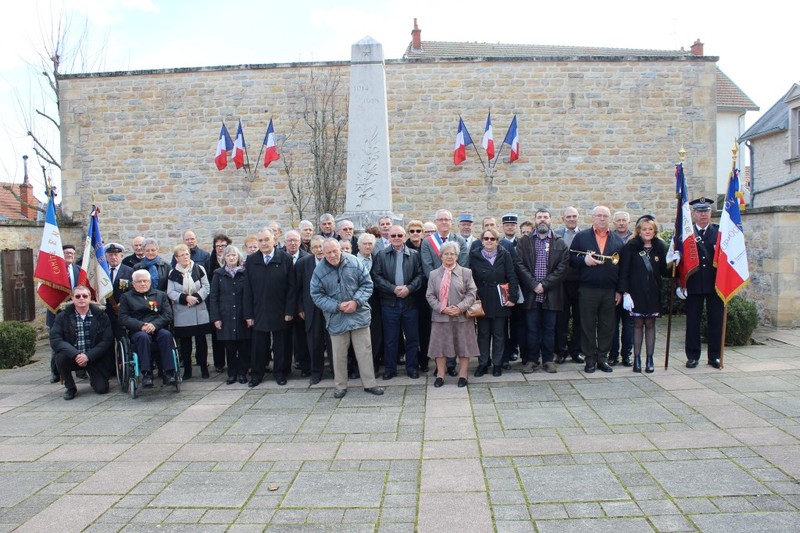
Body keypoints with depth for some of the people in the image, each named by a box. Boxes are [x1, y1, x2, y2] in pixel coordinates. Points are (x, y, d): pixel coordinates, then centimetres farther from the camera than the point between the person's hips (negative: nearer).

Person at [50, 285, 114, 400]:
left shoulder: (101, 315, -2)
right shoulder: (63, 316, -1)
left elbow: (107, 340, -8)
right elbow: (55, 340, -12)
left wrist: (88, 356, -21)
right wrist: (75, 354, -26)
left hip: (95, 359, -1)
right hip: (73, 358, 1)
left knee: (102, 388, -13)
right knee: (60, 358, -30)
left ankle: (92, 377, 25)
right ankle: (70, 388, -4)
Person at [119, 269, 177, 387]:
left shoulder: (160, 294, 20)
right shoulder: (127, 297, 17)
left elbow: (168, 314, 7)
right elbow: (123, 318, 4)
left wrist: (155, 324, -12)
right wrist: (141, 326, -14)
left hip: (158, 329, 1)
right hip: (137, 331, -1)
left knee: (166, 334, -33)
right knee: (143, 337, -36)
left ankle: (168, 373, -34)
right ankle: (146, 374, -37)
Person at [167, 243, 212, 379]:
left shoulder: (199, 269, 1)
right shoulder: (173, 273, 2)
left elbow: (206, 287, 0)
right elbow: (170, 293, -2)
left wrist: (196, 297, -14)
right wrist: (185, 298, -16)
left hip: (200, 313, 0)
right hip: (181, 314, 0)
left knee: (201, 340, 3)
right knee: (184, 342, 5)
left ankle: (204, 367, 12)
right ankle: (187, 370, 15)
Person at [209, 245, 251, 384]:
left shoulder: (245, 273, 2)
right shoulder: (218, 274, 4)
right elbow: (213, 297, 4)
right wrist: (215, 317, -2)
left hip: (242, 316, 0)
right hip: (226, 317, 1)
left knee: (244, 346, 1)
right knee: (229, 347, 4)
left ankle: (242, 373, 14)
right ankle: (232, 374, 16)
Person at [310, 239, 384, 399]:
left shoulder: (354, 262, -8)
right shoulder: (319, 270, -9)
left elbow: (367, 283, -2)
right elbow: (317, 295, -5)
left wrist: (356, 302, -16)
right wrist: (337, 306, -16)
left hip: (359, 315, 0)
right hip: (336, 318, 0)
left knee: (365, 351, 6)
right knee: (339, 354, 10)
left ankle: (369, 383, 17)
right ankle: (340, 385, 25)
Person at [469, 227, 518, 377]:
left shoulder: (505, 255, -1)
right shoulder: (475, 255, 1)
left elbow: (512, 277, -3)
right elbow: (471, 278, 1)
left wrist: (513, 297, -11)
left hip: (500, 301, 0)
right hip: (482, 301, 1)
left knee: (499, 335, 8)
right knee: (483, 334, 8)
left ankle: (497, 364, 18)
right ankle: (483, 363, 18)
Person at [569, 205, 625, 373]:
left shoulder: (617, 240, 10)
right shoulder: (581, 236, 4)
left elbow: (622, 266, 9)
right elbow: (571, 259, 3)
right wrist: (584, 260, -17)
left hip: (610, 291, 2)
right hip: (587, 290, -2)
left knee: (607, 327, 7)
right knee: (588, 326, 3)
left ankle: (603, 358, 18)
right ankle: (590, 359, 13)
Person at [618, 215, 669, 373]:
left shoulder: (660, 247, 4)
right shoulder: (631, 247, -4)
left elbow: (664, 272, 8)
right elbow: (624, 271, -7)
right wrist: (625, 293, -12)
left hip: (653, 293, 2)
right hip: (636, 292, -2)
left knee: (650, 324, 7)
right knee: (638, 324, 4)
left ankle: (649, 359, 15)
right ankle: (637, 358, 12)